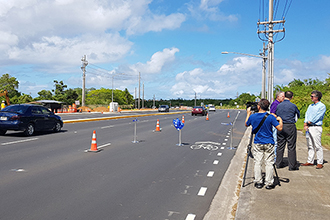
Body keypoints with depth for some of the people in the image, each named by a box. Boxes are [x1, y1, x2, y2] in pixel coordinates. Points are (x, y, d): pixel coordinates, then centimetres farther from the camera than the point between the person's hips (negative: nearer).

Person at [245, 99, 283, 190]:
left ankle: (258, 182, 12)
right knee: (269, 163, 6)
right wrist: (280, 120, 8)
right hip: (269, 144, -1)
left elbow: (246, 124, 13)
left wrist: (248, 113, 23)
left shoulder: (252, 116, -5)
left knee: (257, 162, 8)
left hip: (257, 144, 1)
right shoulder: (270, 117, -11)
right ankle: (269, 183, 11)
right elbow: (279, 128, -10)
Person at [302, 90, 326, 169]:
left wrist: (309, 122, -10)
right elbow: (307, 114, 9)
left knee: (317, 146, -6)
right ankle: (310, 161, 17)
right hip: (309, 127, 7)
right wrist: (305, 123, -5)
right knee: (310, 145, 10)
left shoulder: (322, 106, -4)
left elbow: (317, 116, -12)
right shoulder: (310, 106, 19)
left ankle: (320, 163, 0)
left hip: (316, 127, -7)